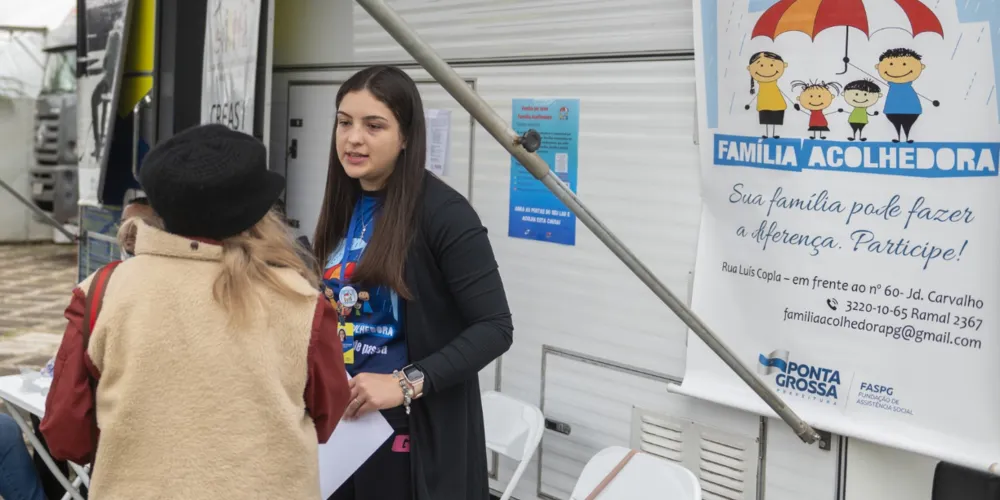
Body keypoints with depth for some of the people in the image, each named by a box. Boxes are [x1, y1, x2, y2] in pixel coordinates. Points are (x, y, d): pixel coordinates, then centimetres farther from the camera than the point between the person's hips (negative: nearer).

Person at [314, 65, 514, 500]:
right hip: (338, 419, 6)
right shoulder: (344, 205, 5)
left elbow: (494, 328, -17)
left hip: (414, 433, -5)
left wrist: (409, 383, -25)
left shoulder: (443, 213, -14)